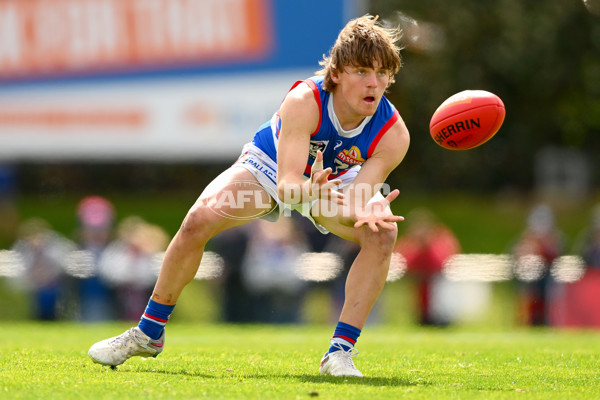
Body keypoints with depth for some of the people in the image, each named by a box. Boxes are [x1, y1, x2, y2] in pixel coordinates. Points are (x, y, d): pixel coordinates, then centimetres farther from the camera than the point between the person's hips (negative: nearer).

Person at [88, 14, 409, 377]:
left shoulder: (393, 133, -31)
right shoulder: (303, 101, -37)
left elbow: (357, 200, -36)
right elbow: (287, 183, -43)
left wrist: (371, 209, -60)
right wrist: (309, 191, -66)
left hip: (336, 182, 1)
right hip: (271, 166, -1)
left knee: (383, 233, -29)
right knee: (199, 220, -21)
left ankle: (340, 352, -22)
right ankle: (149, 333, -1)